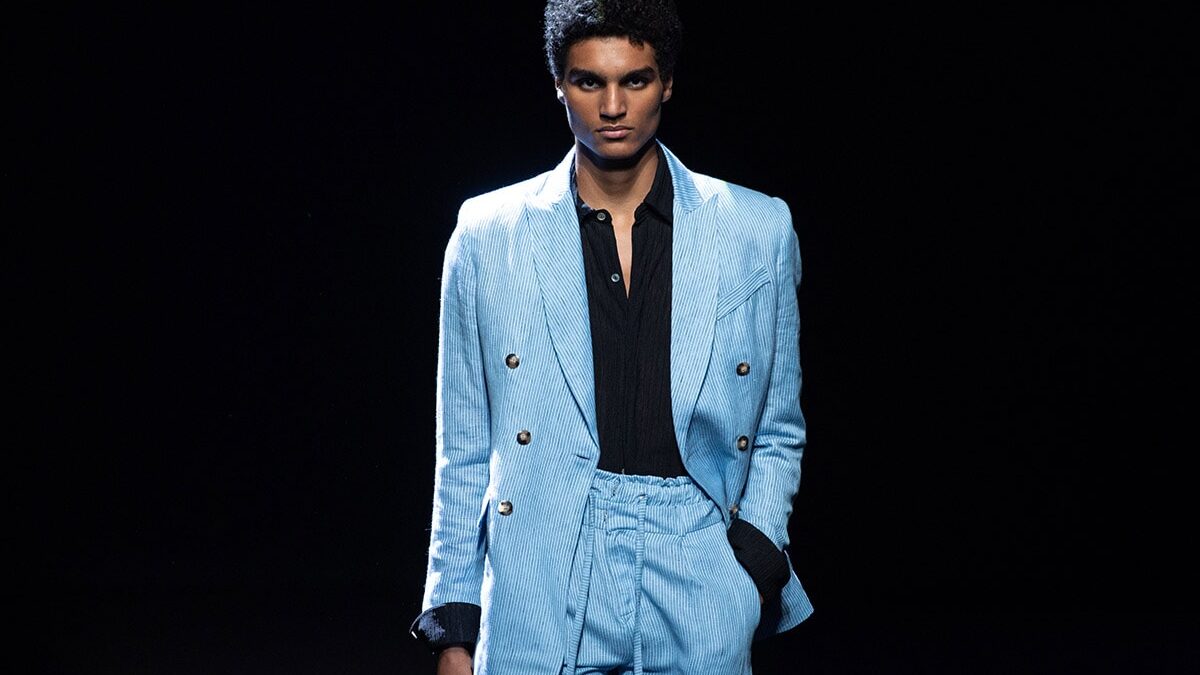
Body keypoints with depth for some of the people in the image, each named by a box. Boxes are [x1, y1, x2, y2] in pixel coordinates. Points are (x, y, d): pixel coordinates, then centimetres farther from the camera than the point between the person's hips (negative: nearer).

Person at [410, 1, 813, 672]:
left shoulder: (758, 231, 6)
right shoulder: (488, 233, 5)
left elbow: (779, 434, 13)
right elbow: (464, 452, 8)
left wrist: (755, 554, -3)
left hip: (701, 612, 1)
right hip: (538, 604, 0)